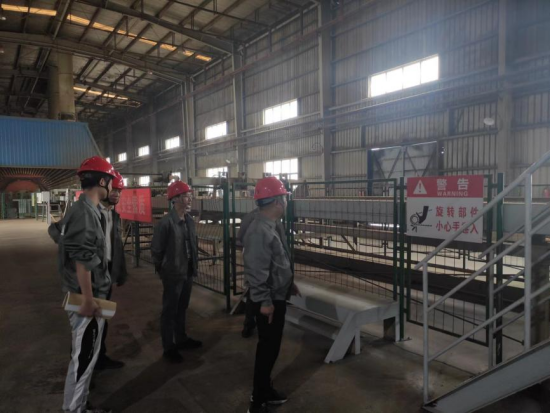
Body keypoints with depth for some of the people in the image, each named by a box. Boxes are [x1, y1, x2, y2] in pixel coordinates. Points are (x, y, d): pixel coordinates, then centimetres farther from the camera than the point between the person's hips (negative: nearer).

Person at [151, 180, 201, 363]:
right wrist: (163, 269, -3)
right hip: (173, 275, -7)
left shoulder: (190, 220, 4)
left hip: (188, 273, 7)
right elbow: (156, 249, -12)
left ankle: (181, 339, 38)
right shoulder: (166, 222, -18)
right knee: (169, 311, 8)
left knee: (182, 309, 21)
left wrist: (194, 264, 11)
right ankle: (169, 348, 22)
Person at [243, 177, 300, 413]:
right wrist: (264, 302, -24)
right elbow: (256, 271, -28)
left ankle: (265, 390, 36)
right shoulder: (259, 231, -26)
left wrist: (290, 284, 24)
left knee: (271, 347, 20)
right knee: (268, 348, 2)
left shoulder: (271, 227, 9)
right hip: (269, 301, -10)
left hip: (277, 297, 10)